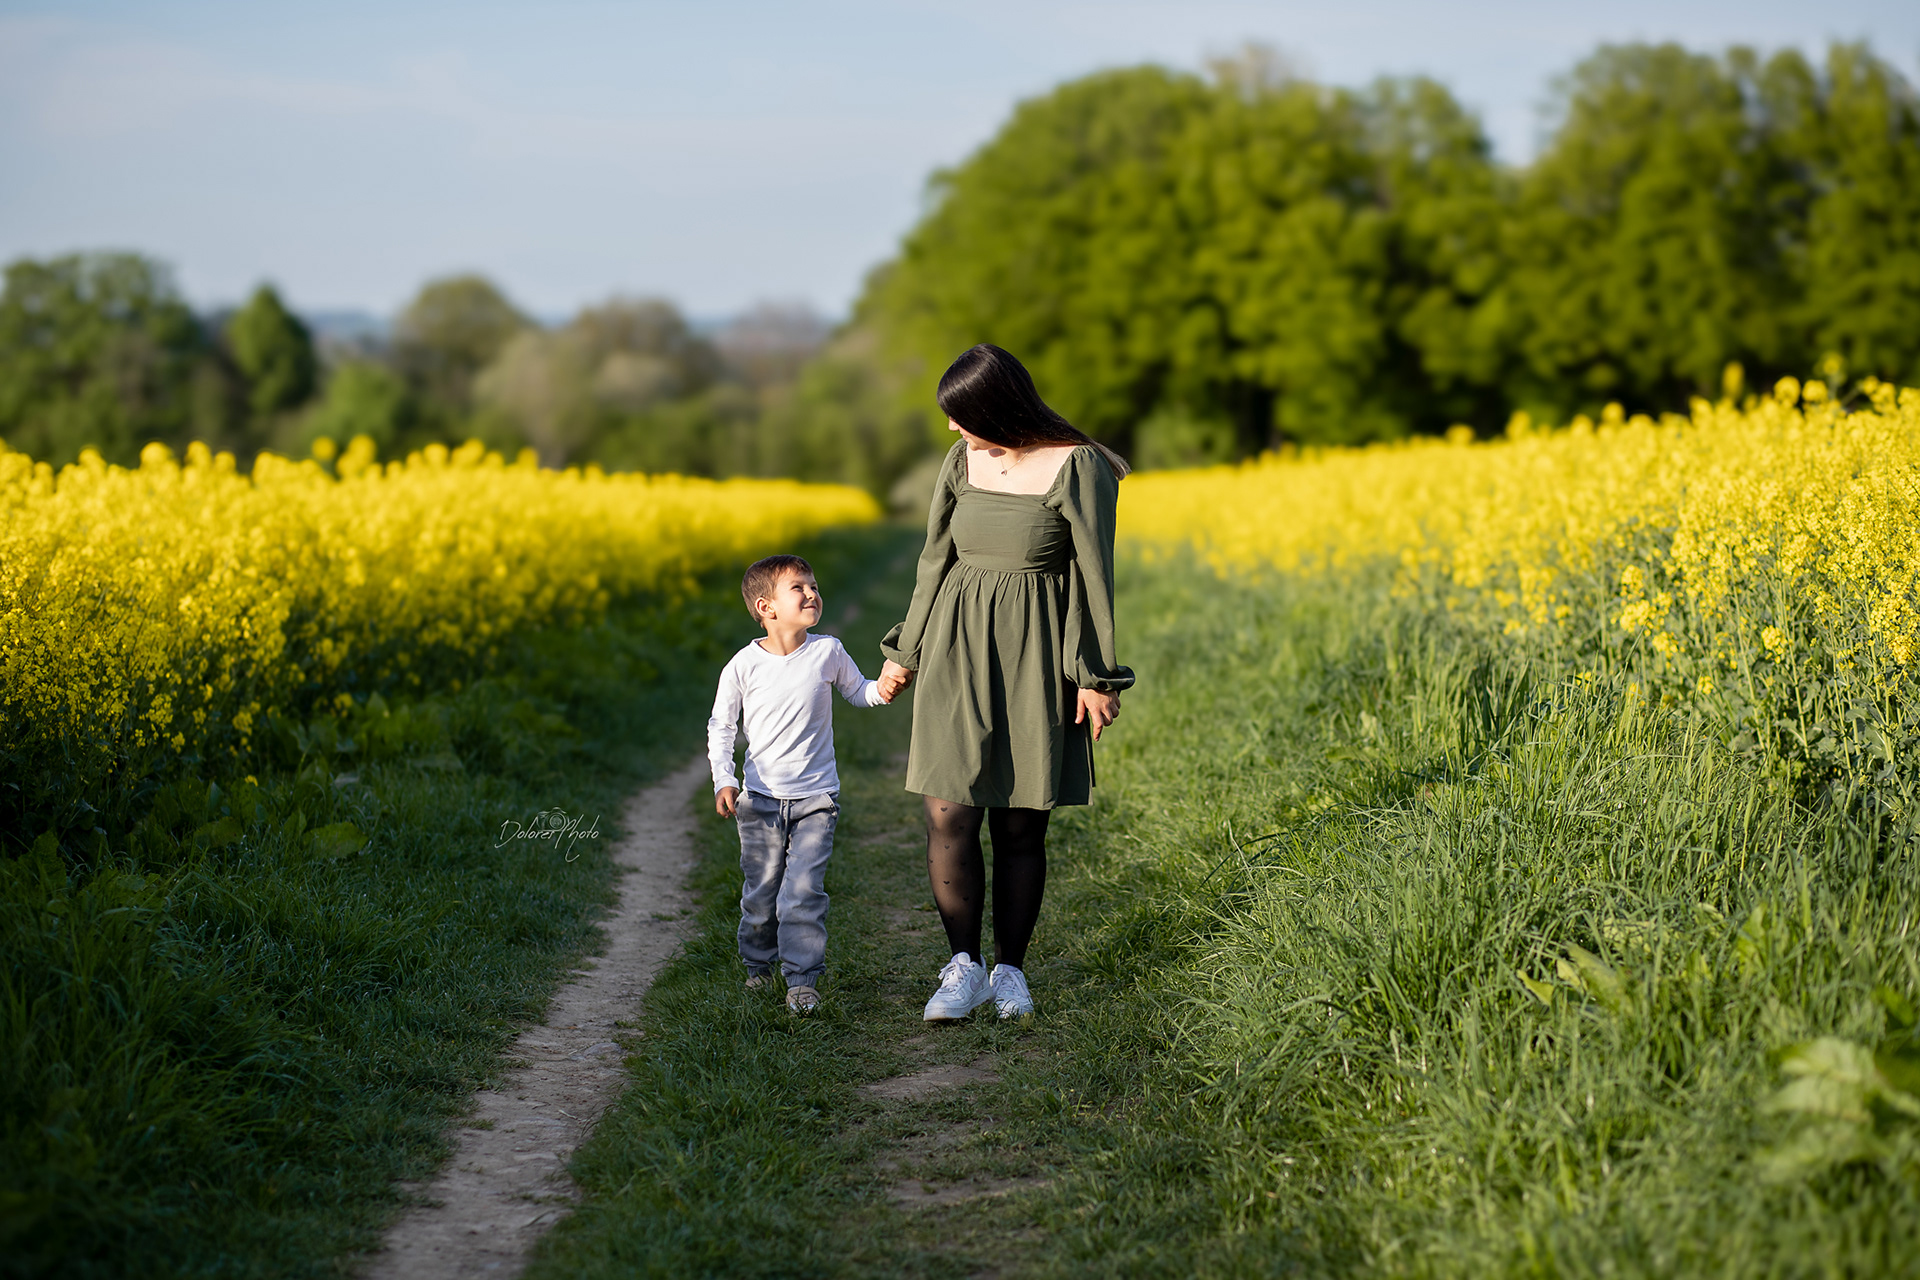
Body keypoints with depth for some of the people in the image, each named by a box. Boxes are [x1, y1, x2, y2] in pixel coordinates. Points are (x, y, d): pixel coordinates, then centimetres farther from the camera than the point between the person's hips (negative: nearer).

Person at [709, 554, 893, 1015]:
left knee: (804, 890, -10)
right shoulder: (744, 666, -7)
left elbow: (856, 691, 13)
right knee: (760, 891, 11)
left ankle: (803, 978, -4)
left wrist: (882, 690, -9)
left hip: (815, 798, 0)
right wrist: (723, 781, -8)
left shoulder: (827, 653, -5)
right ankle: (759, 964, 34)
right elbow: (720, 727, 3)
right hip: (760, 799, 1)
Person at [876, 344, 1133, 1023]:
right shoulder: (961, 462, 6)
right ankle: (964, 967, 6)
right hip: (960, 650, 4)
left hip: (1035, 658, -4)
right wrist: (906, 651, 19)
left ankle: (1010, 969, 17)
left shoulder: (1077, 466, -9)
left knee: (1020, 826, 2)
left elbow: (1094, 574, -6)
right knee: (949, 817, -6)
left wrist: (1098, 676, -5)